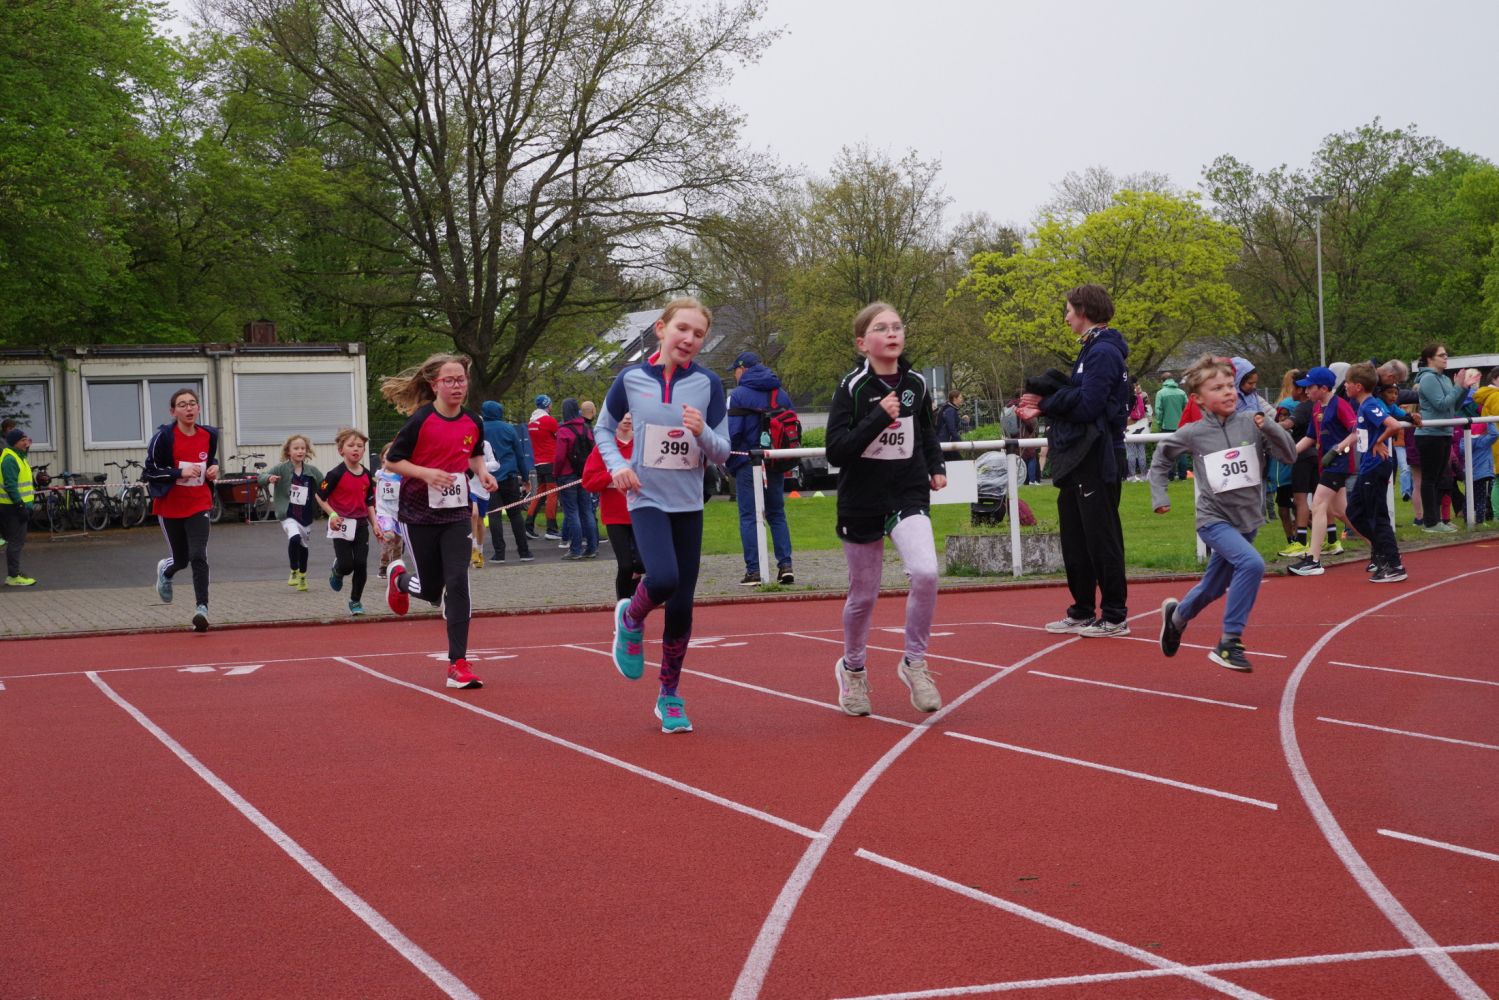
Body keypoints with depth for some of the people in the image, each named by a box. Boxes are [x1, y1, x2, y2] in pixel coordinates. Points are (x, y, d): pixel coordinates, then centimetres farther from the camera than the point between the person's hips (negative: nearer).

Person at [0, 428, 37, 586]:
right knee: (16, 541, -7)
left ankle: (14, 574, 21)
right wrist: (20, 506, -24)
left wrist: (26, 506, 24)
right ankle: (13, 577, -4)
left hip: (20, 506, 10)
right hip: (14, 508, -10)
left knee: (17, 541, 15)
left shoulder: (18, 457, 18)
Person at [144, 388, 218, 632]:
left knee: (198, 557, -15)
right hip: (170, 508, -1)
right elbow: (149, 472, -12)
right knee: (181, 560, 11)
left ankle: (201, 609, -13)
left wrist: (213, 469, -2)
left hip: (199, 506, 1)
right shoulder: (164, 436, -13)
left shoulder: (209, 435, 0)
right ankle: (165, 571, 48)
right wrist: (180, 473, -24)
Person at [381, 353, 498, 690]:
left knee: (457, 583, -11)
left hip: (456, 514, 3)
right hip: (420, 513, -3)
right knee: (432, 590, 6)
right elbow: (394, 460, -8)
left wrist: (482, 472, -1)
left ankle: (458, 664, -7)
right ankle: (399, 579, 44)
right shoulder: (421, 420, -13)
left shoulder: (473, 422, 1)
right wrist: (426, 473, -24)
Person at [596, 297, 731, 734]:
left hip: (689, 505, 2)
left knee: (681, 607, 5)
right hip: (648, 500, -2)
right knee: (663, 579, -27)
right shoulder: (632, 378, -5)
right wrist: (617, 464, -7)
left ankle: (670, 696, 23)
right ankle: (631, 619, 8)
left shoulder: (708, 384, -4)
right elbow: (604, 428, 10)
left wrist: (702, 432, -22)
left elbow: (722, 453, -1)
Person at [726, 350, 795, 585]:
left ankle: (753, 570, -5)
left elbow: (731, 432, -13)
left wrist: (728, 460, -1)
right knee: (777, 515, 12)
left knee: (748, 517, -1)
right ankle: (785, 564, 2)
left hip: (747, 463, -5)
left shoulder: (738, 395, -7)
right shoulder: (781, 394, 11)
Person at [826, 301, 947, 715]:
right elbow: (834, 451, -16)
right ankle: (852, 668, 35)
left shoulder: (916, 384, 3)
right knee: (864, 594, 9)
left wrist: (937, 466, 7)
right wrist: (878, 418, -24)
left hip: (908, 495, 2)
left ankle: (914, 662, -3)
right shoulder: (852, 387, -8)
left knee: (925, 572, -22)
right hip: (861, 501, -2)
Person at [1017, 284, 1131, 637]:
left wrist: (1047, 402, -9)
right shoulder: (1091, 350, 17)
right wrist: (1045, 408, 2)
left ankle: (1115, 617, 2)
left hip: (1096, 460, -10)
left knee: (1102, 538, -4)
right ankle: (1082, 612, 23)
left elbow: (1086, 405, -22)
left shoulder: (1103, 352, -14)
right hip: (1078, 462, 10)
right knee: (1075, 538, 15)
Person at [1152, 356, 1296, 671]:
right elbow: (1161, 458, 9)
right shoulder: (1193, 433, -9)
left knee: (1213, 588, 18)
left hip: (1247, 520, 4)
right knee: (1252, 563, -29)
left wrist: (1269, 426, -22)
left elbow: (1290, 455, -8)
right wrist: (1159, 496, 3)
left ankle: (1176, 617, 51)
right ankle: (1229, 643, -20)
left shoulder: (1251, 421, -7)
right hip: (1215, 519, -4)